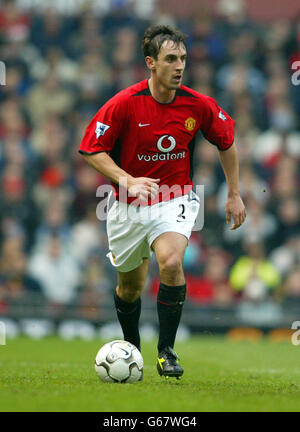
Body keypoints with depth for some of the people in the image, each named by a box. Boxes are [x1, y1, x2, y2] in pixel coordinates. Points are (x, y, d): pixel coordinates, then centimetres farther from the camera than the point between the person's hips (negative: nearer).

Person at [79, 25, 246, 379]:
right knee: (130, 286, 13)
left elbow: (226, 142, 9)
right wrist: (127, 180, -25)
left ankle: (166, 350, -15)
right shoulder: (124, 104, -17)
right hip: (128, 205, 0)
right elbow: (92, 149, -11)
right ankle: (131, 350, 41)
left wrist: (234, 195, 8)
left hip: (175, 200, 0)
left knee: (171, 262, -28)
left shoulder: (198, 105, -9)